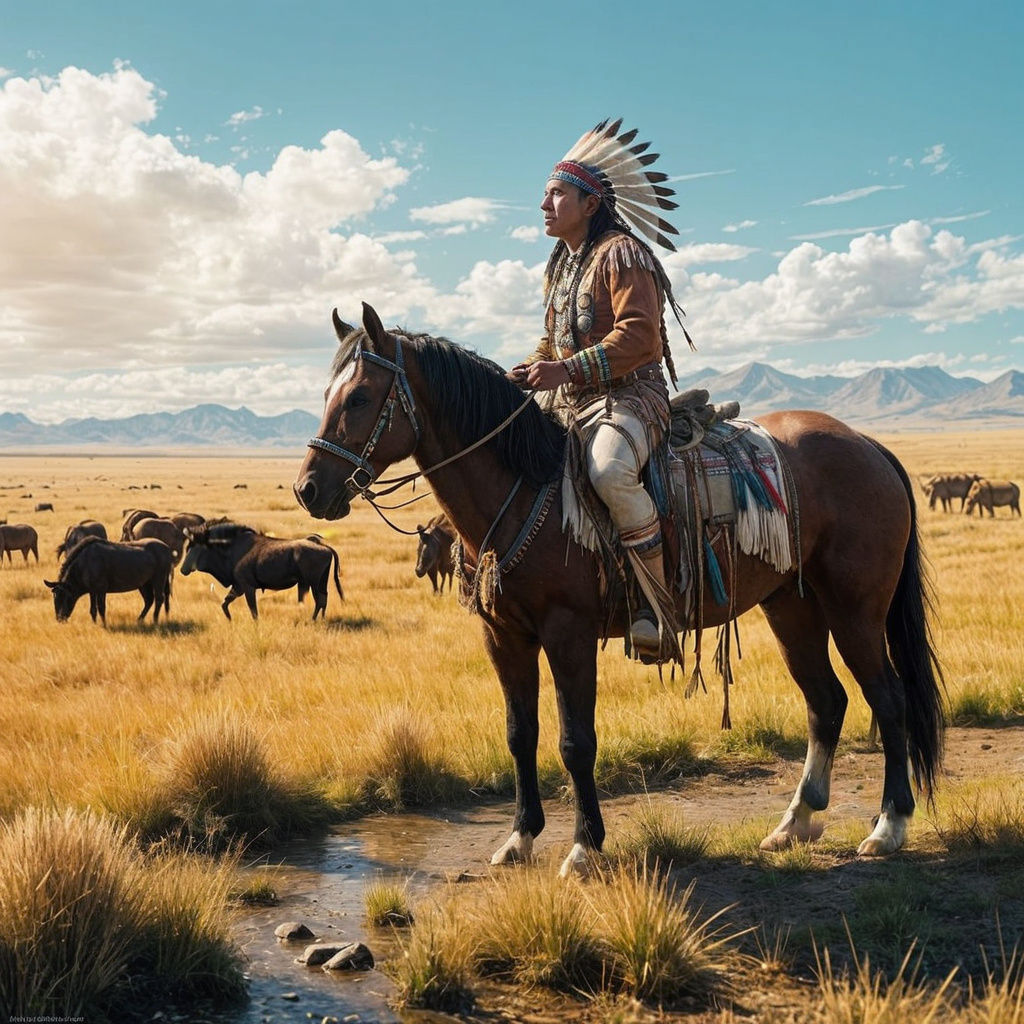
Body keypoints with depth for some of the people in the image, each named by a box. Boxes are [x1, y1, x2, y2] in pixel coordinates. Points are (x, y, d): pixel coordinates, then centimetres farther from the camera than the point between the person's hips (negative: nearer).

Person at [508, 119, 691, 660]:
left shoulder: (621, 253, -7)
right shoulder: (560, 264, 19)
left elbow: (638, 333, -19)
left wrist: (569, 370, -27)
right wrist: (530, 370, 5)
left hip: (630, 395, -9)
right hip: (574, 404, 10)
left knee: (609, 472, -38)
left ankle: (658, 608, -29)